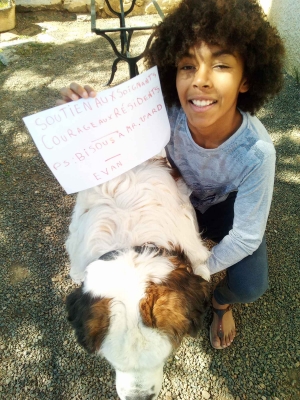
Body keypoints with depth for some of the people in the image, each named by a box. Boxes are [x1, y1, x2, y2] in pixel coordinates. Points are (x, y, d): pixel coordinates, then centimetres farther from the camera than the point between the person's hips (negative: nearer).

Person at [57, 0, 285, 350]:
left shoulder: (256, 151, -37)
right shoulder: (165, 113, -33)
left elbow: (245, 236, -27)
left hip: (228, 210, -1)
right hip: (180, 199, 2)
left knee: (250, 287, -18)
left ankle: (222, 301, 23)